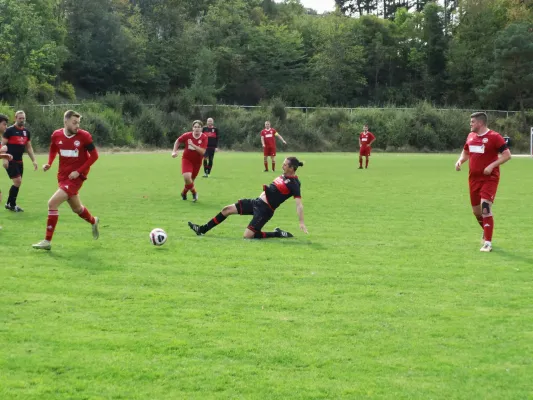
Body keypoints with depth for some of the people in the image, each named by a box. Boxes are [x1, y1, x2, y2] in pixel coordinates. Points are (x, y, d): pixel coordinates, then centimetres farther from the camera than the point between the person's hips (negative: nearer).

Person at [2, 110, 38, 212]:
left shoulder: (26, 131, 11)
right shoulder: (9, 130, -8)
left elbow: (29, 147, 18)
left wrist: (34, 160, 10)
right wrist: (5, 159, -20)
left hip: (19, 161, 7)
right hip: (10, 161, -7)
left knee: (17, 183, 6)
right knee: (18, 181, -14)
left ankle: (10, 204, 18)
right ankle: (11, 204, -1)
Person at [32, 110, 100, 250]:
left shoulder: (84, 136, -14)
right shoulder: (56, 135, -2)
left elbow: (94, 155, -8)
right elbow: (53, 150, 17)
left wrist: (78, 171, -15)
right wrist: (49, 164, -1)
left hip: (76, 177, -5)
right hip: (62, 176, 5)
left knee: (52, 203, -17)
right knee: (76, 208, 20)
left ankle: (47, 241, -8)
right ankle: (93, 221, 53)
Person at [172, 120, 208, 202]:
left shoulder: (204, 137, -17)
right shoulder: (187, 135, -15)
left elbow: (202, 152, -25)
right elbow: (178, 141, 5)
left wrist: (193, 145, -34)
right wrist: (174, 151, -3)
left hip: (197, 161, 2)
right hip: (187, 159, -2)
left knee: (191, 180, 14)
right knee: (187, 177, -26)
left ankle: (184, 192, 45)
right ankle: (194, 193, 0)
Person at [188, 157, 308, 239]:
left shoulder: (294, 183, -17)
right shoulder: (283, 176, 6)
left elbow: (299, 204, -23)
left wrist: (301, 222, -29)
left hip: (265, 210, -9)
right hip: (257, 202, 9)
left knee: (247, 236, -15)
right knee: (227, 209, 8)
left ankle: (277, 234, 1)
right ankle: (203, 229, 19)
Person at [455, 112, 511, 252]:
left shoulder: (494, 137, -12)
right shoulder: (471, 136, 9)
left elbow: (507, 155, -12)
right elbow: (465, 152, 24)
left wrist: (492, 165, -23)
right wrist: (460, 161, 3)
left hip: (489, 179, -7)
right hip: (474, 178, 7)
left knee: (485, 207, -18)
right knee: (476, 210, 14)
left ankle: (488, 243, -12)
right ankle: (486, 231, 42)